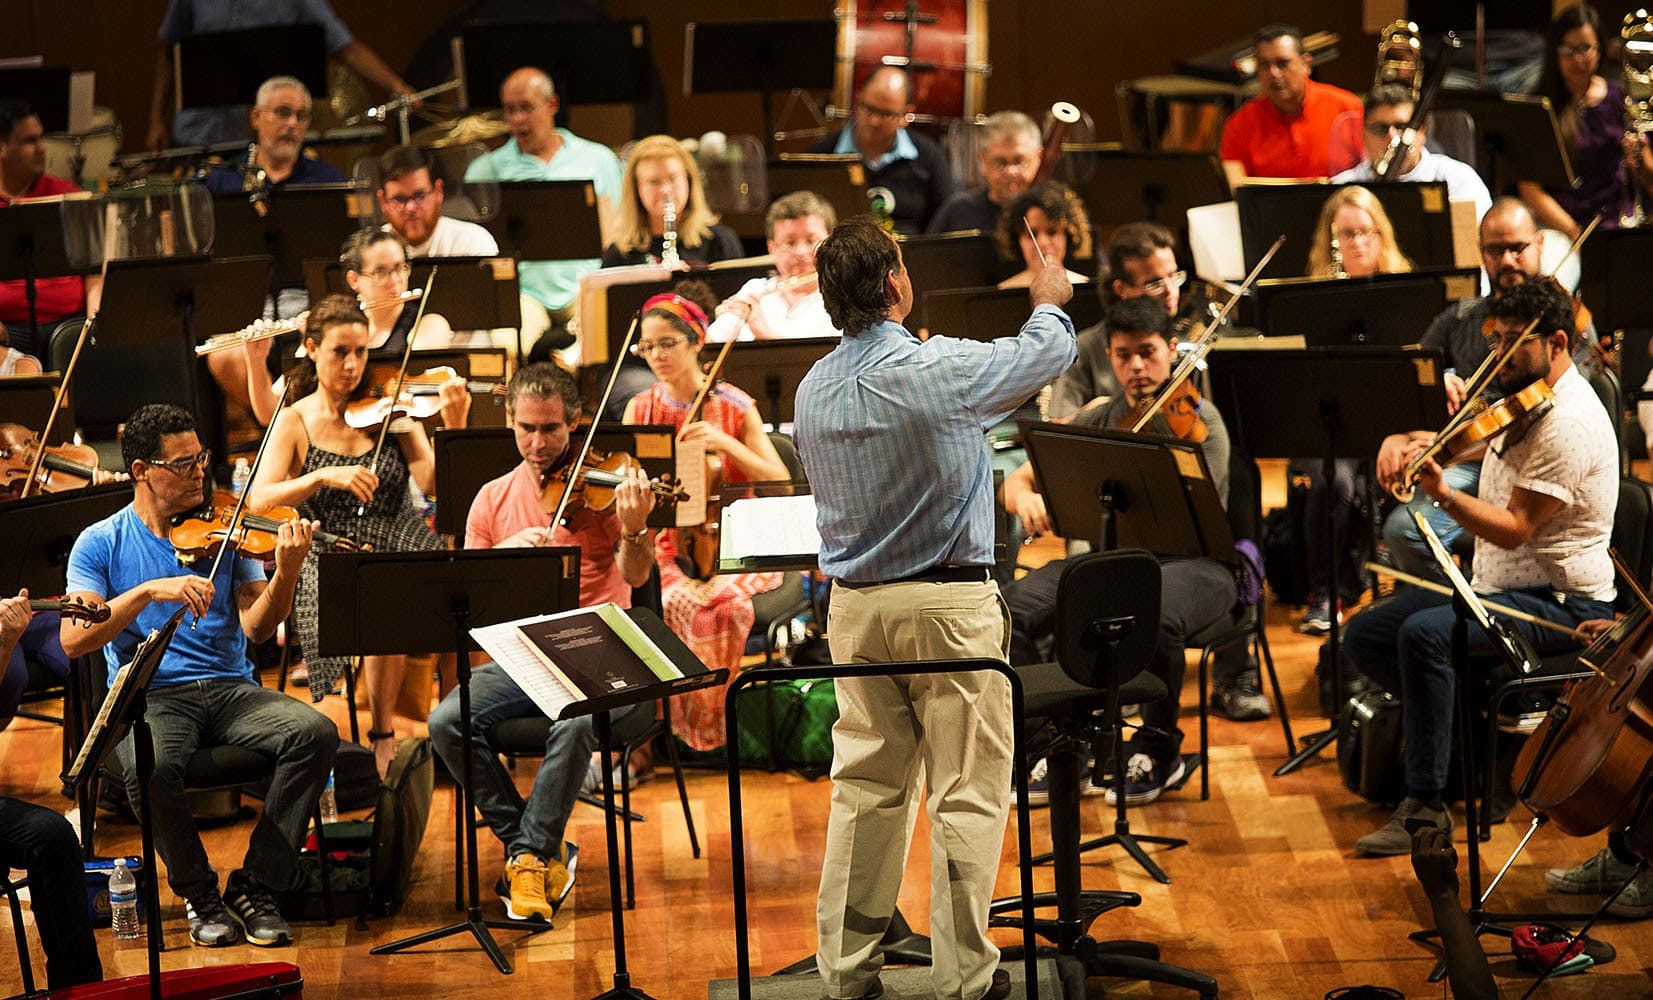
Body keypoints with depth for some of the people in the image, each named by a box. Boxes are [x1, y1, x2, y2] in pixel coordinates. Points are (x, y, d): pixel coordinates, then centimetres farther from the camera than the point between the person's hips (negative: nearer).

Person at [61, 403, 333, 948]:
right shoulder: (101, 543, 4)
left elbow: (256, 627, -2)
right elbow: (73, 638, -9)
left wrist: (286, 574, -21)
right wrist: (149, 591, -20)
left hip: (231, 689, 3)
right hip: (149, 695, -3)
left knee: (316, 732, -25)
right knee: (151, 765, -37)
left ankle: (256, 885, -13)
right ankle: (200, 894, -11)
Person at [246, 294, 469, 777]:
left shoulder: (388, 412, 7)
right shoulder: (296, 422, 4)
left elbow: (432, 482, -6)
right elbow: (259, 499, -9)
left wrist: (454, 427, -21)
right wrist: (323, 476, -23)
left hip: (399, 551, 1)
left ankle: (384, 732, -11)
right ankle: (385, 734, -14)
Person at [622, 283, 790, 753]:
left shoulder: (735, 406, 1)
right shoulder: (640, 409, 8)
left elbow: (781, 483, -5)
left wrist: (727, 444, -19)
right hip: (666, 549, 1)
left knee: (725, 603, -33)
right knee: (678, 603, -31)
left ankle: (722, 715, -15)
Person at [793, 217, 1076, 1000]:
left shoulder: (813, 392, 1)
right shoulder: (939, 369, -16)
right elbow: (1047, 352, 0)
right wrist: (1049, 302, 24)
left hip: (855, 607, 6)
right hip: (947, 608, -6)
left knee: (865, 788, 13)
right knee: (967, 793, 3)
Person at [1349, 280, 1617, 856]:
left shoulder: (1569, 423, -19)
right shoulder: (1521, 402, 11)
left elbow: (1514, 529, -24)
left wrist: (1443, 495, -35)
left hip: (1561, 601, -10)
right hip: (1495, 586, 10)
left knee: (1424, 633, -33)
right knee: (1364, 636, -1)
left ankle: (1426, 807, -26)